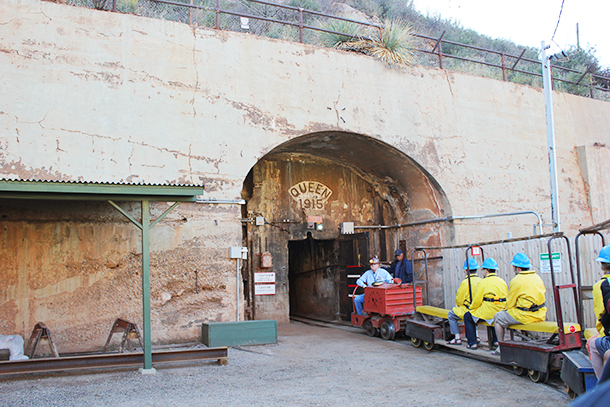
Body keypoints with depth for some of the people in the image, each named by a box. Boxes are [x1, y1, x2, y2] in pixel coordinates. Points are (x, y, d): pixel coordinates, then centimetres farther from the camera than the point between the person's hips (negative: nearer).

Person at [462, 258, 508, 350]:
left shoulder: (484, 283, -11)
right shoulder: (502, 281, 8)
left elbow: (477, 301, -11)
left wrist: (471, 308, 7)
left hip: (488, 313, -7)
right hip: (501, 313, 7)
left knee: (467, 317, 12)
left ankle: (473, 343, 9)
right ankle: (496, 340, 32)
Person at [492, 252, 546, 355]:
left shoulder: (517, 280, -12)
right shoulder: (537, 277, 9)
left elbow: (510, 303, -6)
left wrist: (505, 309, 16)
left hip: (526, 316, -8)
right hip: (540, 315, 8)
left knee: (498, 318, 9)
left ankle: (501, 347, 12)